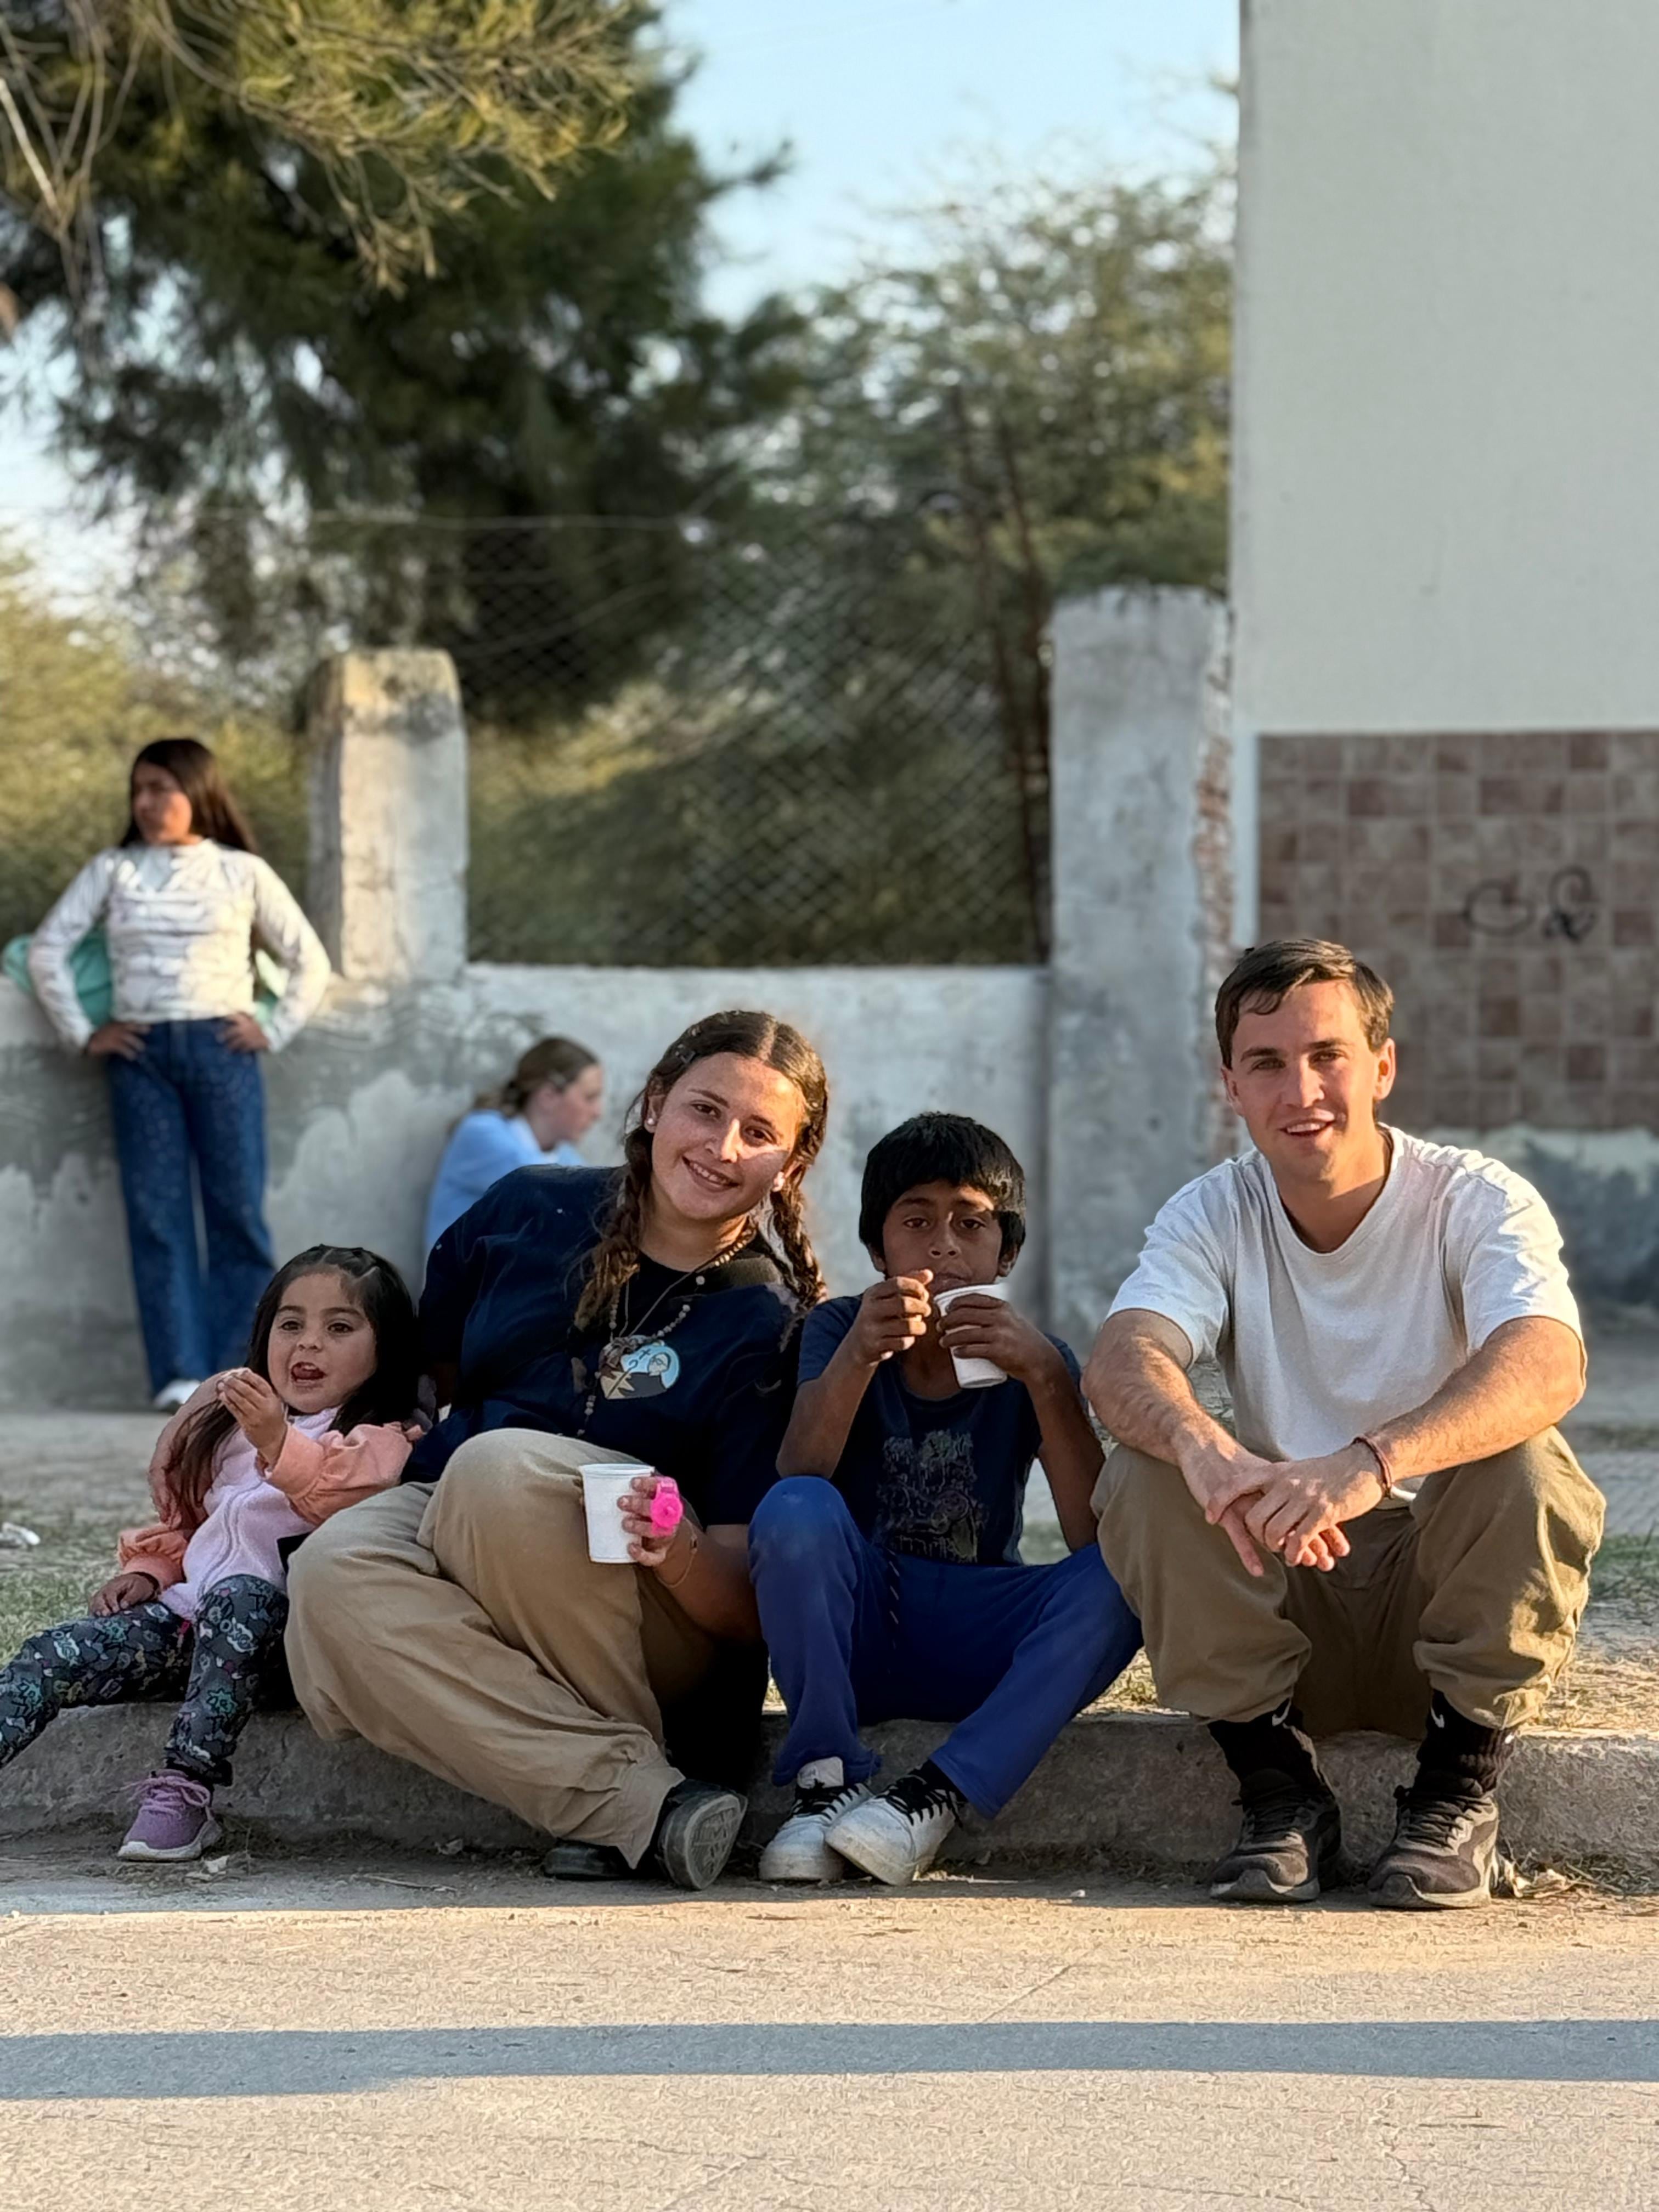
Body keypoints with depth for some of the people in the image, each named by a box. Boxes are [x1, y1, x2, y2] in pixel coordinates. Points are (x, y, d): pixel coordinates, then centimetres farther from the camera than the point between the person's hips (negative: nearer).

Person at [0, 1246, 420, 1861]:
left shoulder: (379, 1440, 6)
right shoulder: (230, 1429, 30)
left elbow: (344, 1497, -17)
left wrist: (279, 1442, -33)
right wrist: (147, 1569, 15)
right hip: (188, 1612, 7)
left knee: (238, 1596, -40)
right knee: (53, 1655, -14)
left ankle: (184, 1789, -41)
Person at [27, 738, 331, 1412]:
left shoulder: (243, 873, 7)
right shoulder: (112, 871, 10)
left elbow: (310, 962, 10)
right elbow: (47, 950, 9)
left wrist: (274, 1030, 1)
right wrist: (81, 1033, 3)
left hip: (220, 1049, -1)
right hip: (140, 1053, 1)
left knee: (237, 1212, -3)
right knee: (157, 1214, -5)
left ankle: (235, 1374, 0)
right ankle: (179, 1374, -8)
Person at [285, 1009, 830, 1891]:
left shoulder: (770, 1325, -8)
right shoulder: (531, 1212, 4)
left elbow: (748, 1609, -14)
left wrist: (684, 1554, -34)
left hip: (659, 1631, -4)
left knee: (500, 1465, -34)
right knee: (333, 1571, -32)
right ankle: (640, 1800, -38)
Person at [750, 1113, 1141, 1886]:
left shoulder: (1031, 1360, -1)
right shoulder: (840, 1330, -2)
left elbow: (1096, 1535, -16)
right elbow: (797, 1477, -21)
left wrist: (1046, 1376, -27)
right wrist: (857, 1357, -37)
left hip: (975, 1646, 1)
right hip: (852, 1629, -1)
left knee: (1116, 1582, -27)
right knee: (796, 1510, -31)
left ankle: (938, 1796, -29)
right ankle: (826, 1782, -24)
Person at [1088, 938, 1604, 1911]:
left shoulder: (1478, 1202, -12)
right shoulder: (1214, 1216, -3)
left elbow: (1548, 1365, -33)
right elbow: (1123, 1361, -23)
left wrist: (1373, 1464, -52)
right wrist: (1202, 1445, -48)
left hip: (1451, 1599, -2)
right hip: (1287, 1594, 2)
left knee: (1524, 1462, -31)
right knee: (1145, 1475, -23)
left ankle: (1461, 1792, -13)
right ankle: (1282, 1792, -11)